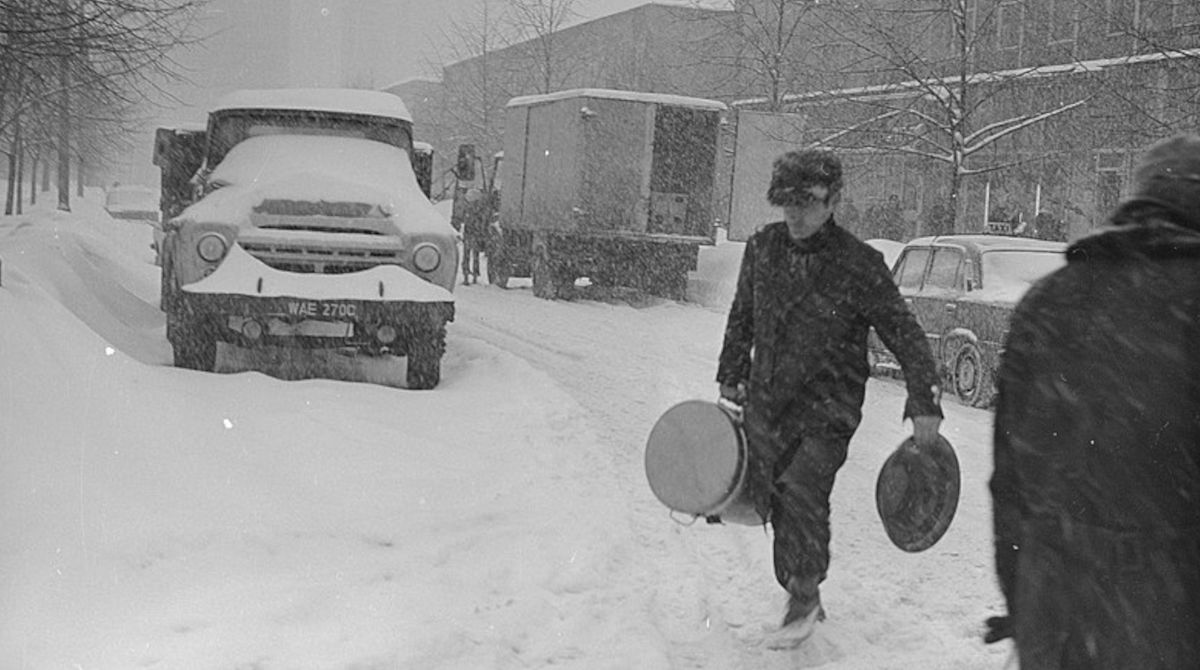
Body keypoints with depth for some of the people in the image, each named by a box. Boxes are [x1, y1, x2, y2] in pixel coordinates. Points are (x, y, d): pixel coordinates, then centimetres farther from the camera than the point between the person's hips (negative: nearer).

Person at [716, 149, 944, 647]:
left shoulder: (859, 266, -11)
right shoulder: (762, 247, 3)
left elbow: (904, 335, -7)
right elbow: (741, 319, 17)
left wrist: (924, 404, -13)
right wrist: (731, 377, 21)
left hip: (828, 406, -5)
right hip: (765, 402, 5)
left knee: (801, 490, -20)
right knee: (773, 501, 7)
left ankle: (805, 598, -2)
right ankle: (799, 596, 26)